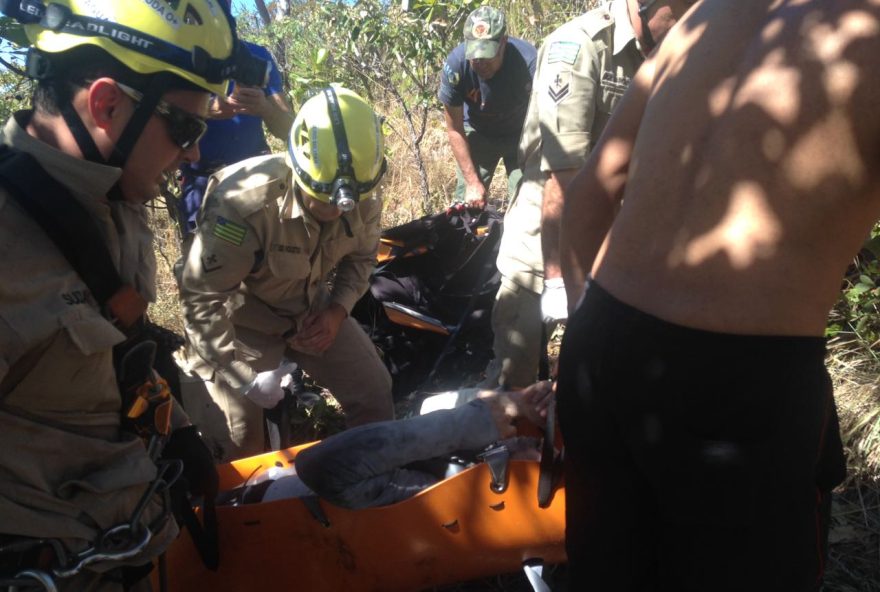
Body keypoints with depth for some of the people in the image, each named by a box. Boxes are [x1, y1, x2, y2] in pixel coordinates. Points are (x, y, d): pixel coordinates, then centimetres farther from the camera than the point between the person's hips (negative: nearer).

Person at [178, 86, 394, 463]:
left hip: (310, 308, 5)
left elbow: (360, 257, 6)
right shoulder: (247, 202, -35)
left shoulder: (364, 201, -16)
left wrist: (337, 309, -12)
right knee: (238, 444, -11)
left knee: (374, 393, 4)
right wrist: (244, 376, -28)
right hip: (241, 317, -5)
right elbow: (201, 297, -29)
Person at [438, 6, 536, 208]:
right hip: (477, 133, 1)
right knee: (467, 204, -5)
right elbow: (454, 131, -15)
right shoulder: (455, 64, -28)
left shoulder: (529, 61, -33)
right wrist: (473, 181, -17)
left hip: (520, 133, -1)